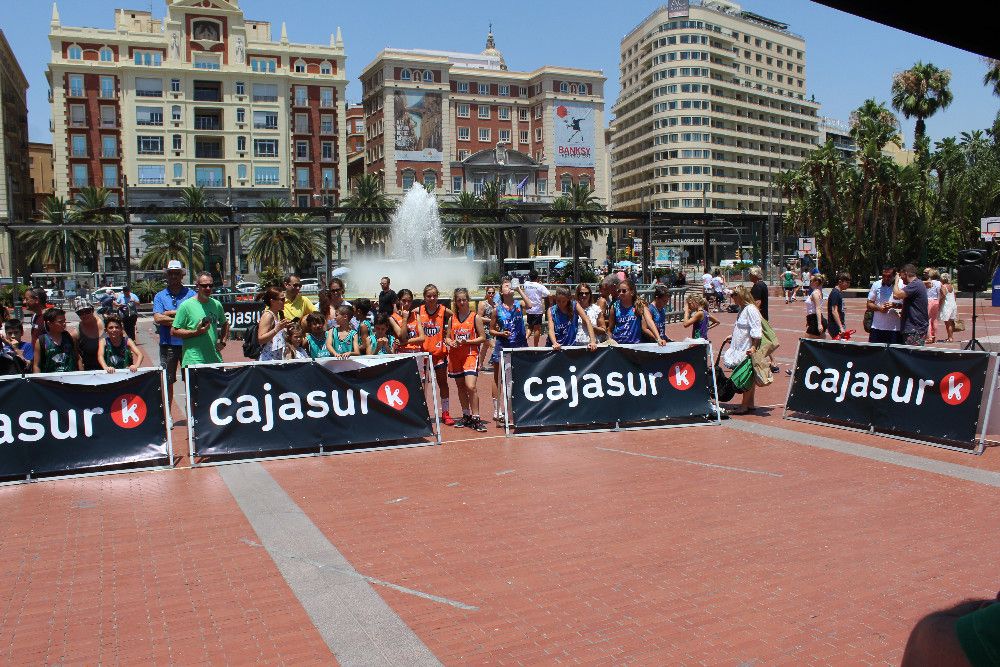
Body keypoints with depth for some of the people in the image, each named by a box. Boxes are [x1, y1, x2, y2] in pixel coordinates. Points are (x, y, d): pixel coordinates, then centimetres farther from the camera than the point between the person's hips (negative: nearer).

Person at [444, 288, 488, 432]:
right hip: (455, 355, 5)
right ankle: (466, 416, 25)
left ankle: (476, 418, -9)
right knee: (460, 387, 12)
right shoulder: (452, 318, 9)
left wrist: (467, 341, -15)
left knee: (471, 387, -16)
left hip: (470, 354, -5)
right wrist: (450, 342, -8)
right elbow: (447, 337, 14)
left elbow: (482, 337, -2)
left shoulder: (475, 317, -2)